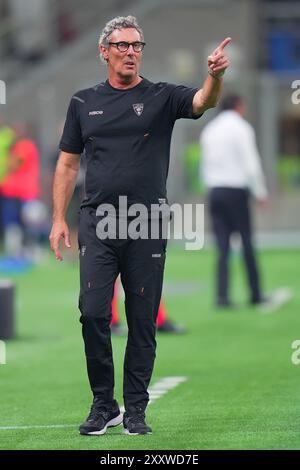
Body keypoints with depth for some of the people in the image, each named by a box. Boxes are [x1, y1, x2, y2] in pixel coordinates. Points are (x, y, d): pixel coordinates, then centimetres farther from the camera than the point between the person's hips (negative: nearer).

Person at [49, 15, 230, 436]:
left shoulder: (161, 98, 3)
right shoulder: (84, 102, 9)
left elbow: (203, 102, -17)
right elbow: (68, 165, 12)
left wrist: (215, 75, -39)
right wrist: (59, 219, 4)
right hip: (98, 225, 1)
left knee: (143, 321, 3)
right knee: (93, 312, -8)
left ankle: (135, 410, 12)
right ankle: (103, 405, 5)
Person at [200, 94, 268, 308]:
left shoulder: (209, 130, 14)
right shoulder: (241, 128, -4)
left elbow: (205, 164, 15)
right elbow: (251, 164, -10)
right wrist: (261, 193, -3)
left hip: (215, 191, 5)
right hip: (237, 190, -5)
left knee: (223, 247, 2)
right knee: (247, 244, 2)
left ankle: (222, 295, -7)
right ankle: (256, 294, 6)